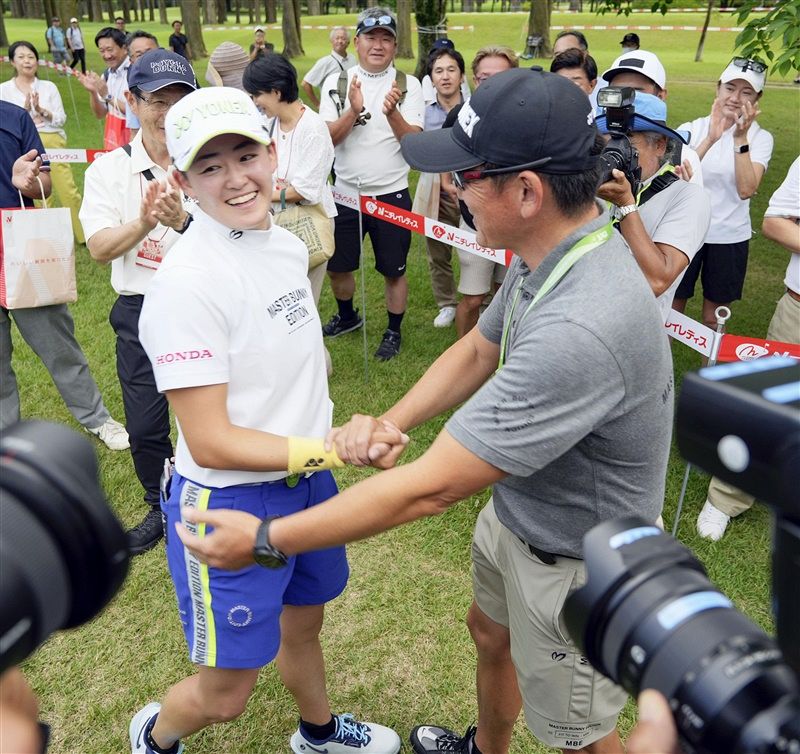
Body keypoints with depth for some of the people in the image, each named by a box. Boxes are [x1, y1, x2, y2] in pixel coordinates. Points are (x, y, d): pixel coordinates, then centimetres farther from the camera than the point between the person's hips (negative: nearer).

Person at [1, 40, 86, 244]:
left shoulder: (49, 87, 8)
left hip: (52, 144, 1)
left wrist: (41, 110, -13)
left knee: (68, 191, 0)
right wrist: (24, 109, -15)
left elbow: (61, 119, 3)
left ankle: (85, 234, 12)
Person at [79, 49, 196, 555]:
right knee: (145, 425, 12)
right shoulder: (109, 169, -1)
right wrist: (145, 221, -29)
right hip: (141, 312, 2)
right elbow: (100, 248, -10)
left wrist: (183, 221, -34)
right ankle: (162, 507, 38)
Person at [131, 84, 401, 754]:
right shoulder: (188, 282, -24)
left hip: (306, 480, 7)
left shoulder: (287, 245, 1)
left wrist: (332, 430, 3)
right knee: (224, 695, 11)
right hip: (229, 502, -7)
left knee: (303, 623, 29)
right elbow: (209, 442, -24)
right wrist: (332, 449, -26)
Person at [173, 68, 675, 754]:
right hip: (513, 513, 9)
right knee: (490, 633, 32)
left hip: (574, 567, -8)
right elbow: (478, 349, 5)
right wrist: (391, 423, -13)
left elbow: (429, 487, -36)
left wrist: (266, 540, -25)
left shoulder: (582, 328, -41)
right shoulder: (550, 253, -9)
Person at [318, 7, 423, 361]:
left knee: (394, 269, 5)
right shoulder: (336, 82, 1)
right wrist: (354, 110, -24)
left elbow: (415, 142, -12)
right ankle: (347, 316, 40)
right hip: (346, 192, 2)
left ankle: (393, 331, 25)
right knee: (337, 265, 14)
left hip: (391, 194, -2)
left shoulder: (408, 85, -3)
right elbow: (327, 139, -8)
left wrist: (392, 112, -29)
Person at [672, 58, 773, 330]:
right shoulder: (693, 129, -4)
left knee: (712, 319, 12)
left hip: (730, 237, 0)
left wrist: (740, 138, -25)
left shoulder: (760, 137, -5)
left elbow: (746, 190, -20)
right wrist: (711, 139, -31)